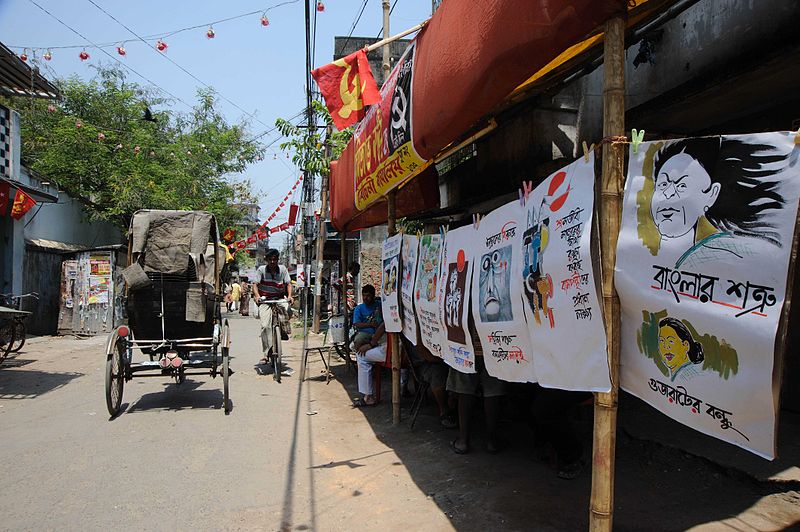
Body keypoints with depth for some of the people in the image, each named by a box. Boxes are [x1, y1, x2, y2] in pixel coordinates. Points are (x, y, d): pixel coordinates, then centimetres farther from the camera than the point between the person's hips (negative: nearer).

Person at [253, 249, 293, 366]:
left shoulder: (282, 269, 0)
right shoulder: (261, 270, -4)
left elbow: (288, 283, -3)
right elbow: (255, 284, -9)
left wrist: (289, 296, -21)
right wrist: (257, 296, -28)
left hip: (279, 299, 2)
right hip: (265, 300, -2)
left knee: (287, 309, -29)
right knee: (266, 326, -16)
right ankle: (266, 354, -11)